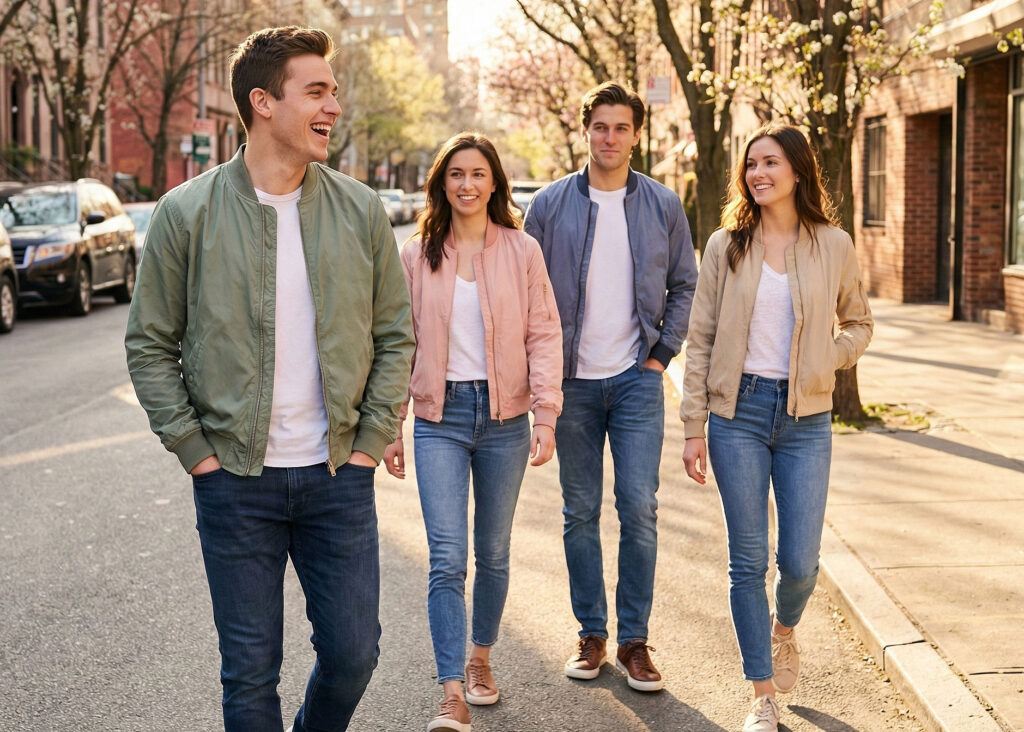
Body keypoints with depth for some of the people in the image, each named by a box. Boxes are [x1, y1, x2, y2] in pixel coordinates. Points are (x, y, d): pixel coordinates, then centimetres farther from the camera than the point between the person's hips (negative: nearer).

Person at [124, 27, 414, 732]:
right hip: (235, 481, -2)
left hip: (339, 478, 2)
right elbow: (151, 344, 1)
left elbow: (395, 336, 8)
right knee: (250, 671, 6)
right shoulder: (186, 213, -4)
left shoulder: (361, 211, 2)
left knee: (352, 652, 9)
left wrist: (370, 443, 1)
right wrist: (196, 452, -5)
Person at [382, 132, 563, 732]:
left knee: (494, 552, 11)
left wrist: (546, 415, -9)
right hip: (440, 418, 0)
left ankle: (480, 659, 32)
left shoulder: (522, 251, 2)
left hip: (504, 417, 0)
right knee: (448, 557, -9)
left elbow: (544, 336, 0)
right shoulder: (417, 256, 5)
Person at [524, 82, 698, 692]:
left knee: (639, 509, -5)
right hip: (573, 382, 0)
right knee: (581, 512, 6)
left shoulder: (663, 206, 4)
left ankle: (635, 641, 6)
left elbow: (684, 285, 13)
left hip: (637, 379, 0)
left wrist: (664, 351, 3)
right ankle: (592, 634, 17)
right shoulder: (551, 204, 2)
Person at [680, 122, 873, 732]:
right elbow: (701, 340, 2)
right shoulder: (727, 246, 2)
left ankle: (785, 629, 36)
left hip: (806, 417, 0)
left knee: (800, 561, -1)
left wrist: (824, 362, -3)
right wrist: (694, 429, -2)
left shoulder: (834, 245, 2)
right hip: (738, 411, 0)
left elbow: (859, 323, 16)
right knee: (749, 560, 2)